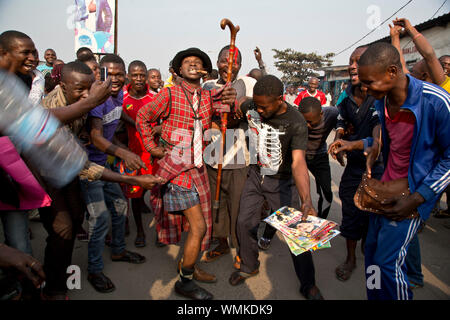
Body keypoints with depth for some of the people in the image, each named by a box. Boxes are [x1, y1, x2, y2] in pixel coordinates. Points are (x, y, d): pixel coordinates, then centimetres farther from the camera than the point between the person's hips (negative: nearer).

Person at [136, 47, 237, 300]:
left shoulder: (208, 96, 9)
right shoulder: (169, 95, -5)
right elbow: (143, 118, 3)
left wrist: (230, 101, -22)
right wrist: (153, 148, -1)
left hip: (198, 167, 6)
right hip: (176, 168, -6)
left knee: (202, 224, 14)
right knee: (198, 227, -8)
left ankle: (188, 265, 40)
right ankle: (185, 283, 12)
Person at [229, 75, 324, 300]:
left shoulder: (296, 122, -26)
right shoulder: (250, 107, -13)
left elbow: (298, 162, -37)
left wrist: (306, 201, -50)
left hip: (282, 181, -4)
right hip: (256, 175, 4)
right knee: (245, 223, 6)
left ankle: (308, 284, 19)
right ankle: (249, 266, 33)